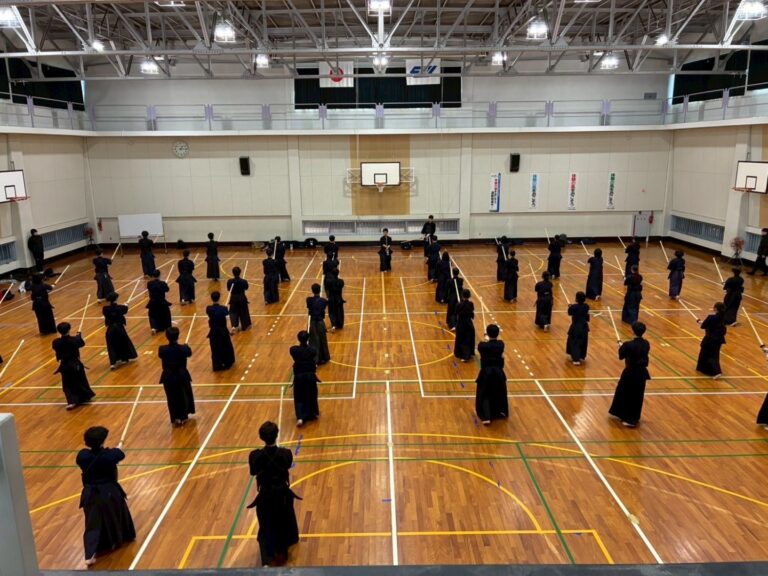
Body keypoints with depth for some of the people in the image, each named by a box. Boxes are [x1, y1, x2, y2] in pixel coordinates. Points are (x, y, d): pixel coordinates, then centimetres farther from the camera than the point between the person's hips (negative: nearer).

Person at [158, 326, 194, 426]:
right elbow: (189, 353, 3)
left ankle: (176, 418, 20)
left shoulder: (162, 349, -17)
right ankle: (183, 417, 32)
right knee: (184, 395, 21)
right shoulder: (183, 348, -19)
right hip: (182, 376, 0)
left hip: (168, 377, 0)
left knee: (172, 398, 17)